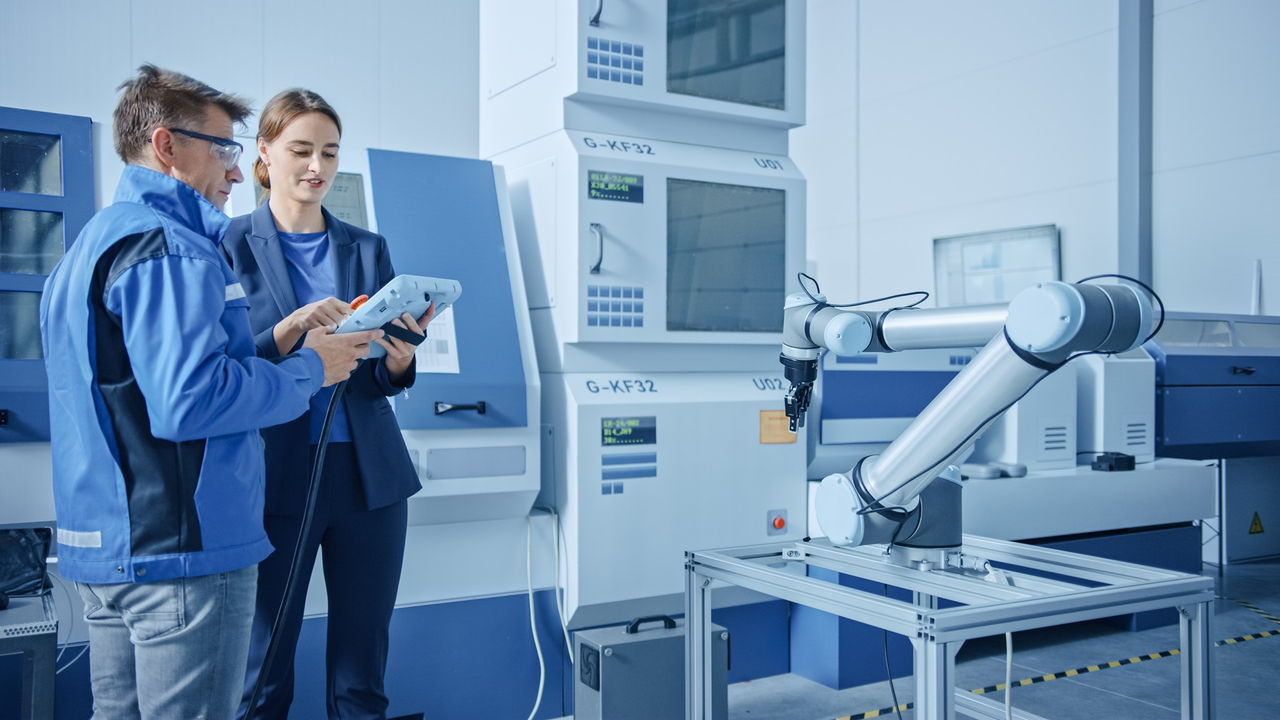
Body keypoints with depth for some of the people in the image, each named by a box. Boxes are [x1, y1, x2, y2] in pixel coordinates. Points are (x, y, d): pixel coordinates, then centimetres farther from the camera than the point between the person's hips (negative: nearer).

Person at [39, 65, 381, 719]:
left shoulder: (88, 246, 19)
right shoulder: (169, 248, -15)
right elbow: (189, 399, -26)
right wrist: (309, 369, -12)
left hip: (102, 547, 11)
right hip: (181, 548, -10)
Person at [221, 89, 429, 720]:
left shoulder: (368, 248, 10)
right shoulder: (232, 246, 1)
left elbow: (382, 381, 8)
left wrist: (400, 358, -15)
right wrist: (291, 330, -23)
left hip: (369, 476, 3)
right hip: (275, 478, -3)